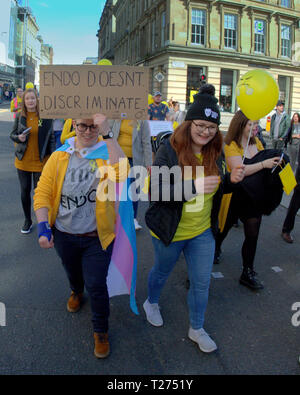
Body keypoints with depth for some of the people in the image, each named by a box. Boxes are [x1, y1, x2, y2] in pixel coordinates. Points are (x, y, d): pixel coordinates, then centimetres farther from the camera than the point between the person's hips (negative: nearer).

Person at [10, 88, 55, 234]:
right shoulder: (19, 116, 1)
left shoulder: (45, 116, -5)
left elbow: (51, 138, 0)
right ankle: (27, 220, 29)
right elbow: (12, 134, 9)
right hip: (23, 161, 3)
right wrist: (18, 137, -14)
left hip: (40, 162, -2)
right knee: (25, 191, 10)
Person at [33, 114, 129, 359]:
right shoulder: (60, 156, -4)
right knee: (73, 272, 28)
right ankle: (77, 292, 64)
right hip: (64, 235, 3)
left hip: (97, 237, -3)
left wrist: (107, 135, -34)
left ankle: (101, 331, 29)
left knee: (96, 285, 2)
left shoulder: (107, 151, -11)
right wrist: (43, 226, -16)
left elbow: (121, 173, -34)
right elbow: (43, 192, -5)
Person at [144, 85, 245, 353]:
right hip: (170, 231, -4)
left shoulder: (214, 152, -2)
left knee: (201, 283, 14)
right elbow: (155, 190, -26)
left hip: (203, 232, 4)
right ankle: (152, 303, 55)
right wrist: (193, 186, -37)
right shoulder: (169, 150, -19)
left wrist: (231, 180, -11)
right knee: (162, 272, 22)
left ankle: (196, 329, 38)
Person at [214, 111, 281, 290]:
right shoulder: (231, 145, -16)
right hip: (235, 196, -4)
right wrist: (263, 164, -35)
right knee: (224, 227, 17)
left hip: (254, 197, 5)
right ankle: (215, 249, 50)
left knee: (253, 235, 4)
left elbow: (265, 160, 15)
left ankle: (248, 273, 17)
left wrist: (275, 161, -6)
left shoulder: (256, 142, 2)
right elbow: (238, 170, -29)